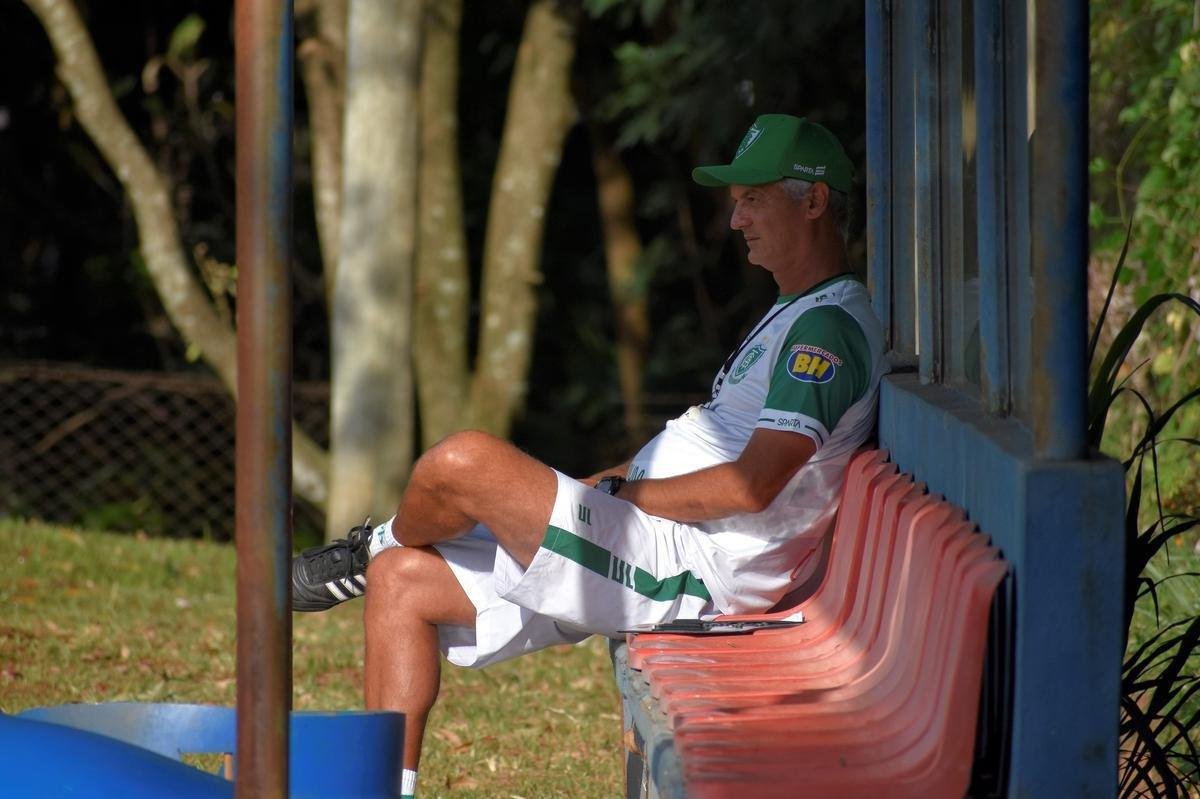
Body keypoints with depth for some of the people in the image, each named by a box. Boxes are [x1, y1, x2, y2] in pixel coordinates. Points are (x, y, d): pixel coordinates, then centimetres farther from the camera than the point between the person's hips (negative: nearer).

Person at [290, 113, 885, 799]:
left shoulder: (830, 325, -13)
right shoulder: (795, 317, 22)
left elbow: (751, 485, -22)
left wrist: (622, 494, -11)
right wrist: (586, 490, 16)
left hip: (686, 571, -11)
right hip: (649, 556, 11)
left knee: (461, 462, -22)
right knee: (400, 581, 8)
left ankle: (373, 545, 12)